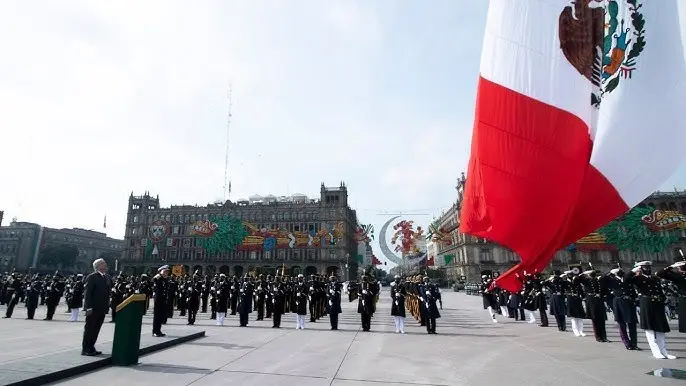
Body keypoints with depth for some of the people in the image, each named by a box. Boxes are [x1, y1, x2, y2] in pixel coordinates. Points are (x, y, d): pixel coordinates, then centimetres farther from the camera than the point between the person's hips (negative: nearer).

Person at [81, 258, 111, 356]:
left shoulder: (107, 277, 14)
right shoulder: (91, 277, -10)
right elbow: (87, 293, -14)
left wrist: (107, 306, 8)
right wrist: (89, 307, -19)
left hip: (102, 308, 7)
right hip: (93, 308, -7)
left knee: (96, 329, 13)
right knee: (89, 329, 1)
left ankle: (91, 348, 23)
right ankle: (85, 349, 10)